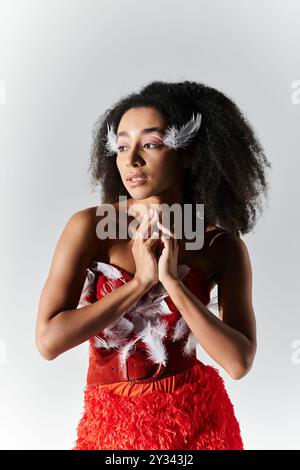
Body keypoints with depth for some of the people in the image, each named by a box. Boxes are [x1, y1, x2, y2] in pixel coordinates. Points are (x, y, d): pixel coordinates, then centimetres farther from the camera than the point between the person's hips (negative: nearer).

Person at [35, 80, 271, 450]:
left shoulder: (224, 246, -10)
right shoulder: (91, 226, -14)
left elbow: (239, 362, -15)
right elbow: (48, 341, -19)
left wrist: (172, 280, -23)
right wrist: (140, 281, -23)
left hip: (198, 417, 1)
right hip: (111, 422, 0)